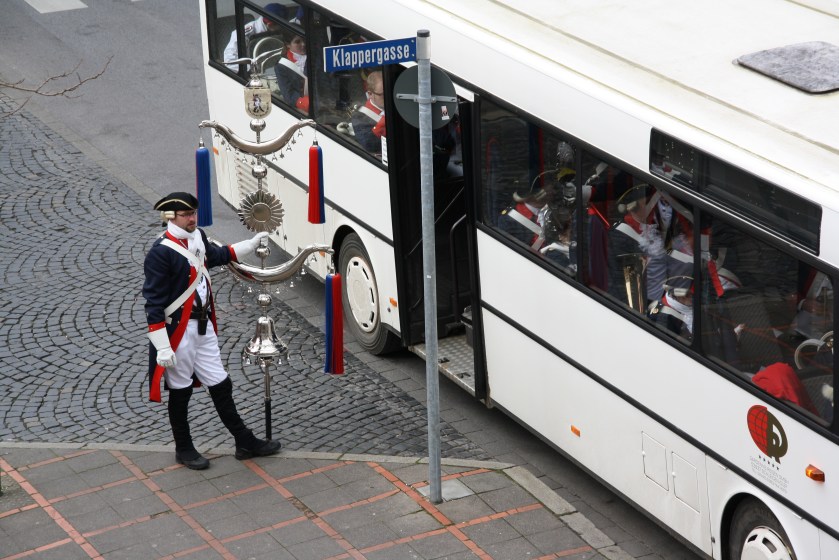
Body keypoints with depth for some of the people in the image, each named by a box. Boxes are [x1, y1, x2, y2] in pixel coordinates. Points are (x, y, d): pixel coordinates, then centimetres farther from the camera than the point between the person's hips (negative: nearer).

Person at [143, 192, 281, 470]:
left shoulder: (197, 237, 3)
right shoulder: (160, 253, -21)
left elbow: (214, 256, 27)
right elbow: (154, 304, -21)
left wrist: (251, 244, 27)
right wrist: (163, 349, -22)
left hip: (203, 325, 7)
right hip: (178, 330, -7)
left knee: (221, 384, 14)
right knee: (181, 391, 8)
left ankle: (245, 443, 23)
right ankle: (184, 449, 25)